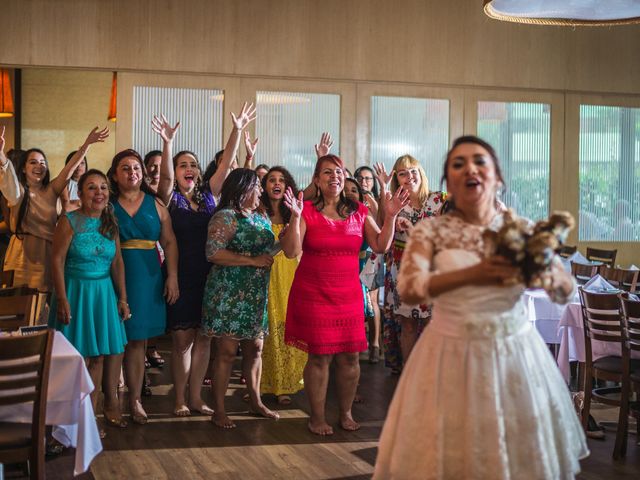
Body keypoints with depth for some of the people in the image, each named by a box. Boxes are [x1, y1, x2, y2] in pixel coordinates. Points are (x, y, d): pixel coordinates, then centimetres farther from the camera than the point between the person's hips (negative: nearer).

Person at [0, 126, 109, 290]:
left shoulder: (51, 190, 11)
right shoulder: (18, 192, 2)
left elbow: (69, 168, -1)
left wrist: (87, 144, -14)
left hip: (49, 253, 3)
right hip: (24, 253, -3)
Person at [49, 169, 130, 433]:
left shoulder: (110, 223, 4)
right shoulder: (69, 221, -11)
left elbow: (117, 262, 6)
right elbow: (57, 260, -12)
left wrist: (122, 298, 4)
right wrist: (62, 299, -16)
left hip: (104, 292, 5)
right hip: (76, 291, -5)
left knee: (100, 354, 6)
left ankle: (90, 411, 17)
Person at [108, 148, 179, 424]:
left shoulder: (155, 204, 8)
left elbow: (169, 242, 6)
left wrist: (172, 276, -3)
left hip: (148, 276, 2)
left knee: (137, 339, 6)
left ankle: (135, 400, 14)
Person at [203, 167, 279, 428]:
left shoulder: (262, 218, 14)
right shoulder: (225, 216, -10)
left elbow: (268, 249, 27)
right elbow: (213, 252, -20)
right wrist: (253, 260, -19)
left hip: (256, 294, 8)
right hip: (229, 294, -7)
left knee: (255, 348, 13)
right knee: (227, 351, -3)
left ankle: (256, 401, 26)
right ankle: (219, 410, 6)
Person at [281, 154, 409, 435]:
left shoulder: (359, 212, 7)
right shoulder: (307, 211, -4)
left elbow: (381, 246, 4)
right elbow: (291, 252, -12)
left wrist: (391, 216, -6)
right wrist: (295, 217, -23)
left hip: (349, 293, 3)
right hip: (313, 293, -3)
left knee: (349, 356, 5)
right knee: (319, 356, 0)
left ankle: (346, 413, 22)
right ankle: (317, 416, 14)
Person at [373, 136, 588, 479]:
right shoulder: (431, 231, -3)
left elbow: (566, 290, -1)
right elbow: (408, 289, -18)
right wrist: (471, 274, -33)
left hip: (514, 349, 2)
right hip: (452, 351, -1)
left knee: (521, 452, 10)